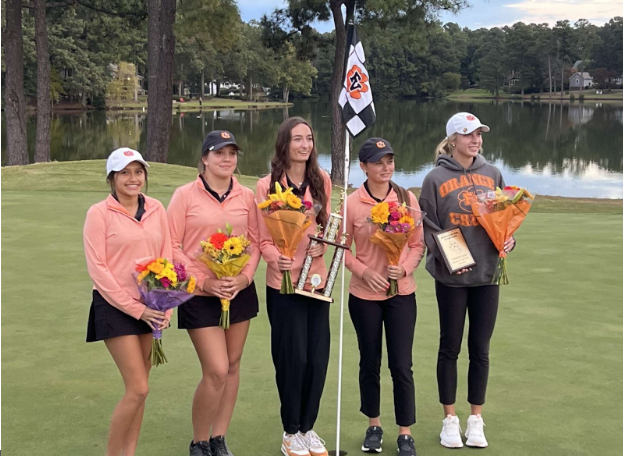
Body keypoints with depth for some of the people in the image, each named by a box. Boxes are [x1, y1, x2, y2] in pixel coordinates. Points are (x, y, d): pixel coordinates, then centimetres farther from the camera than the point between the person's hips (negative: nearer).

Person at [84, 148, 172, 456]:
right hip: (116, 307, -5)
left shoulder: (156, 209, 6)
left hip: (149, 306, 5)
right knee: (138, 388, -8)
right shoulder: (99, 213, -8)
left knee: (138, 387, 9)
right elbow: (97, 268, -10)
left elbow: (167, 258, 8)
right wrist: (135, 308, -13)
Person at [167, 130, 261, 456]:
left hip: (239, 291, 4)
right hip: (201, 295, -4)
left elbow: (255, 243, 7)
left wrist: (244, 277, -10)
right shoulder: (185, 195, -6)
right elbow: (172, 246, -7)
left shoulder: (246, 196, 4)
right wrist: (204, 282, -15)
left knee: (232, 367, 10)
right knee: (216, 371, -9)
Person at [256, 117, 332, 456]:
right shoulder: (267, 186, -7)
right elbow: (263, 239, -5)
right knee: (293, 358, 1)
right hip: (283, 283, -3)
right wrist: (277, 258, -25)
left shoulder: (322, 181, 2)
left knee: (318, 358, 5)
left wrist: (322, 243, -10)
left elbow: (327, 225, 11)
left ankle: (308, 427, 25)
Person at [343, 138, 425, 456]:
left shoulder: (407, 199, -3)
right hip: (364, 295, 0)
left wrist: (405, 268, -16)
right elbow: (343, 248, 0)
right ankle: (374, 426, 30)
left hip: (401, 293, 0)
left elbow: (418, 244, 2)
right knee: (370, 362, 13)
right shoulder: (351, 203, -7)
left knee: (401, 365, 2)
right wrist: (364, 272, -16)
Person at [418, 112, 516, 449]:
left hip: (487, 274, 3)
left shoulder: (492, 174, 7)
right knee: (450, 347, 8)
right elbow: (429, 226, -6)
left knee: (480, 349, 10)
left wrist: (508, 238, -6)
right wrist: (445, 255, -19)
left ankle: (476, 419, 23)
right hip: (451, 276, -3)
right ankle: (450, 419, 20)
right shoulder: (436, 178, -5)